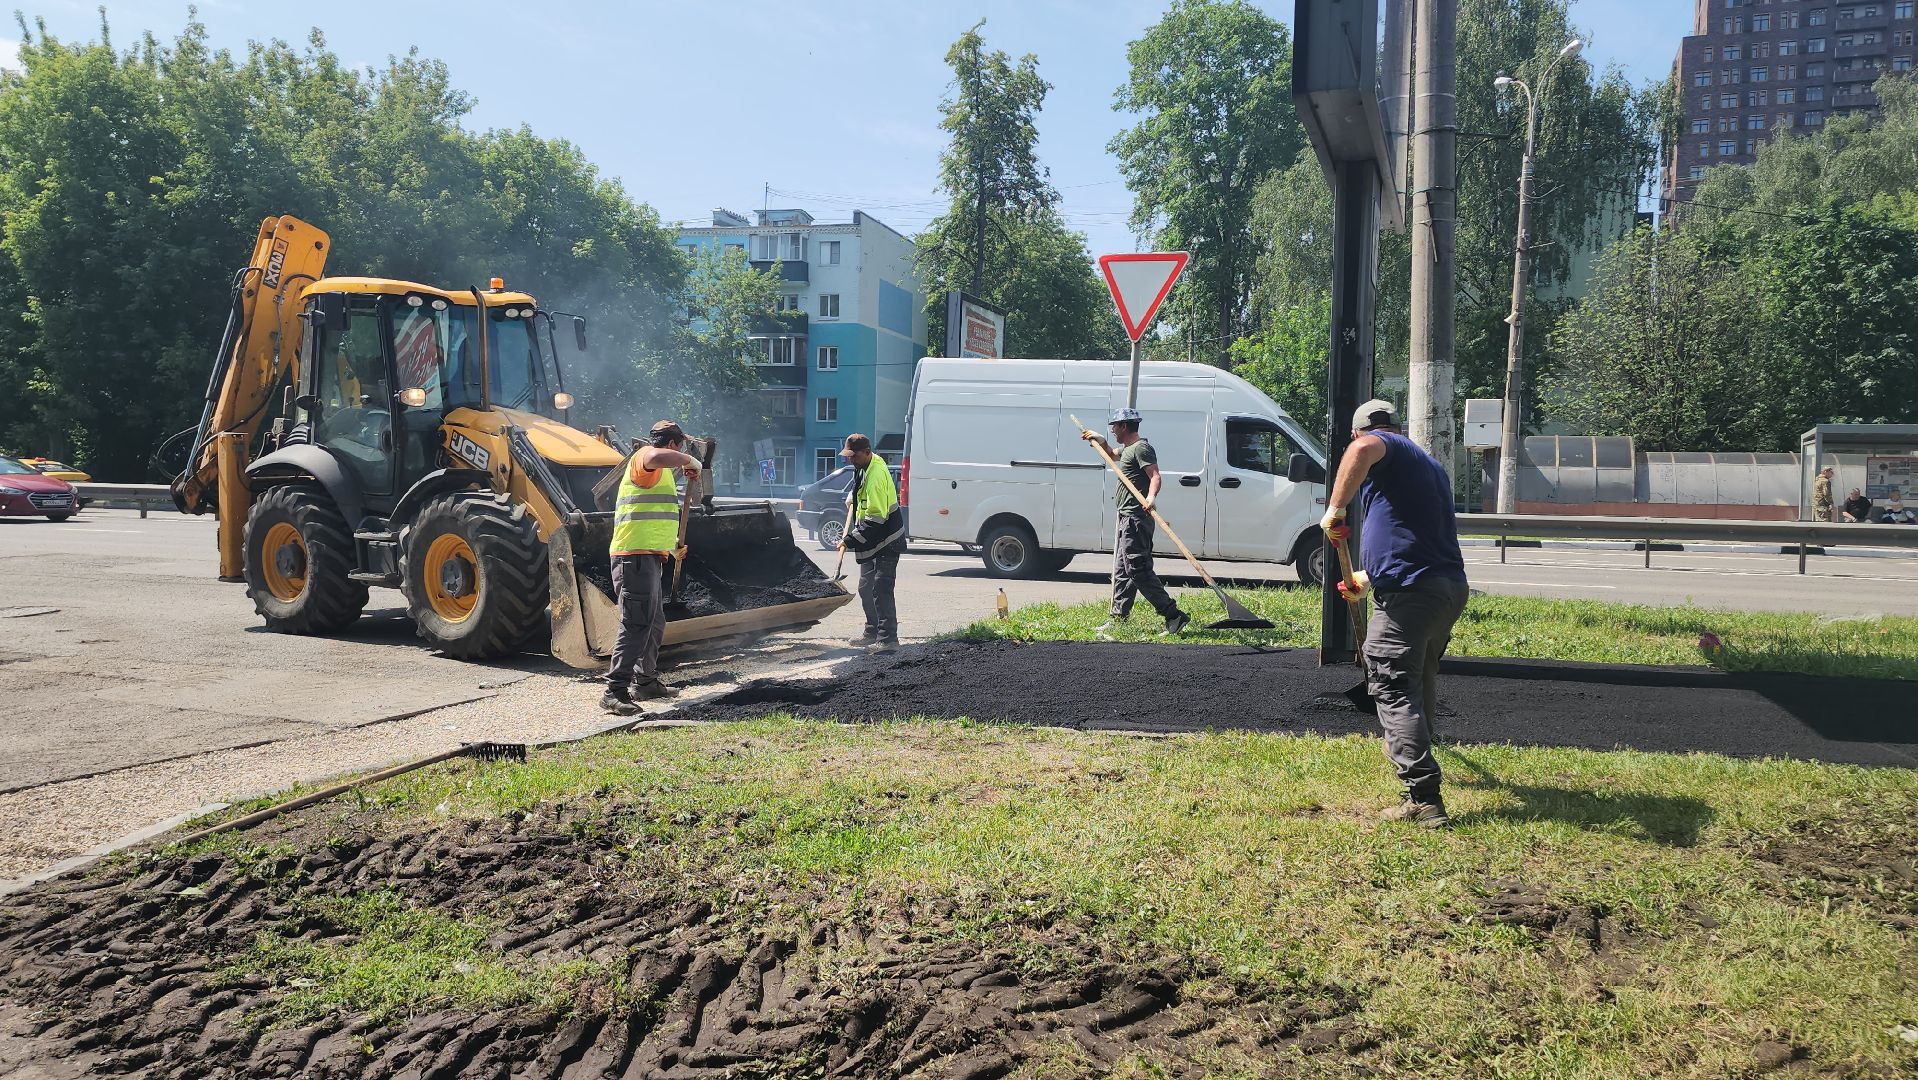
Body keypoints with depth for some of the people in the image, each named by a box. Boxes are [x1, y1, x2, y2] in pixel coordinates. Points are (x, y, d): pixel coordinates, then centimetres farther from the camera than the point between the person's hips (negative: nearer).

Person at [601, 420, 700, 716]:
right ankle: (615, 692, -17)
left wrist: (671, 546, 41)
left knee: (654, 623, 20)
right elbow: (657, 457, -35)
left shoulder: (659, 474, 26)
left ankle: (645, 681, 33)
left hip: (650, 558, 11)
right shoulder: (644, 457, -8)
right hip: (636, 557, -11)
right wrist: (689, 460, -19)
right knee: (636, 624, -15)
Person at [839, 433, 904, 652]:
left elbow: (875, 519, -28)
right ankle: (872, 633, 28)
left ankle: (888, 639, -8)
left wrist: (849, 541, -27)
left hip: (885, 543, -11)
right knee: (866, 589, 17)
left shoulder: (875, 476, -25)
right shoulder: (866, 466, 6)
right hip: (871, 543, 11)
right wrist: (853, 497, 19)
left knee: (881, 591, -11)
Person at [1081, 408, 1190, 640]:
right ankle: (1118, 617, 20)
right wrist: (1098, 440, 31)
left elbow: (1155, 475, -24)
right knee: (1122, 570, 14)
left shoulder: (1141, 448, -11)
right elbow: (1113, 454, 44)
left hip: (1136, 518, -11)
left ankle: (1173, 616, -14)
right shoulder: (1128, 449, 21)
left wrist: (1151, 497, -41)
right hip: (1128, 518, 11)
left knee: (1138, 568, -14)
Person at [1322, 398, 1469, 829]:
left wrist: (1336, 506, -22)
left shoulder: (1385, 446, 1)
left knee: (1394, 689, -6)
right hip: (1451, 587, 9)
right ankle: (1412, 752, 49)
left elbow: (1362, 449, -28)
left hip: (1408, 592, -9)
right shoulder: (1432, 464, 27)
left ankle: (1424, 798, -13)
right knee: (1422, 677, 27)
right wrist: (1370, 578, 43)